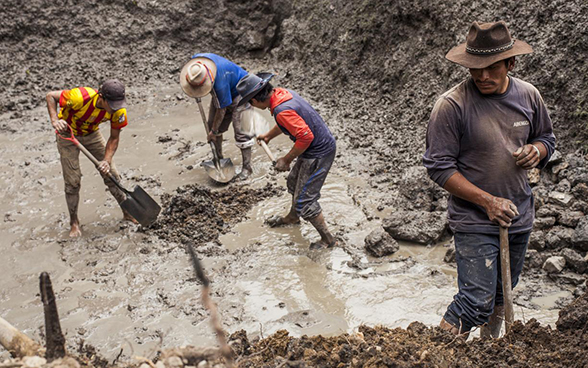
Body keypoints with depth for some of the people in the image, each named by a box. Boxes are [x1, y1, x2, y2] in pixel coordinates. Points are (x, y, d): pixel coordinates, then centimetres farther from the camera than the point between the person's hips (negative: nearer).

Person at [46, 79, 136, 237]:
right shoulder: (81, 97, -38)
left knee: (111, 173, 2)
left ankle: (127, 212, 19)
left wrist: (106, 160, -24)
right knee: (72, 181, -5)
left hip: (92, 133, 4)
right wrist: (55, 120, -36)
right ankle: (74, 221, 14)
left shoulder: (118, 110, -25)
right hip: (68, 134, -3)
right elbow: (50, 96, -23)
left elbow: (114, 138, -12)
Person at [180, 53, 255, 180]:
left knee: (240, 130, -14)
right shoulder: (196, 60, -22)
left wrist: (214, 131, -14)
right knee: (212, 125, 8)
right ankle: (218, 159, 24)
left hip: (239, 92, -8)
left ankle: (247, 167, -4)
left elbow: (221, 109, -27)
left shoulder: (220, 84, -42)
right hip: (221, 93, 8)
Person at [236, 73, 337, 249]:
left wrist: (286, 160, -17)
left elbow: (306, 136, -31)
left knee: (304, 201, -1)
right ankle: (292, 217, 54)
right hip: (319, 147, 10)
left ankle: (327, 238, 15)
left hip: (318, 154, -10)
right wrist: (268, 136, 35)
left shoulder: (282, 110, -30)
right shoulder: (283, 93, 1)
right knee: (294, 182, 29)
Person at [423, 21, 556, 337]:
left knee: (502, 291, 21)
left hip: (519, 216, 6)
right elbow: (439, 167, -16)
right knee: (477, 301, -9)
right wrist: (488, 201, -21)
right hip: (474, 220, -6)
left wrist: (537, 151, -9)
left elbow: (546, 137, 17)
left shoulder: (528, 95, 0)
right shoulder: (452, 105, -17)